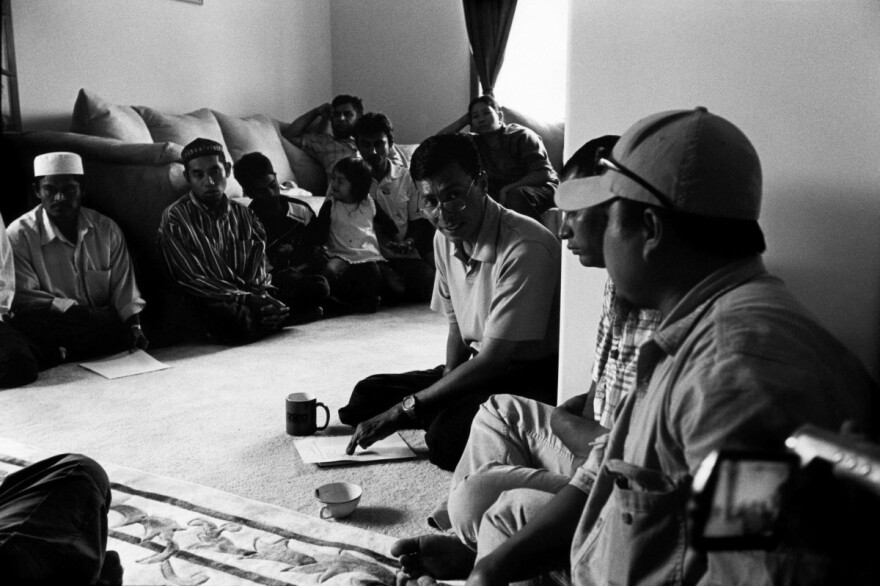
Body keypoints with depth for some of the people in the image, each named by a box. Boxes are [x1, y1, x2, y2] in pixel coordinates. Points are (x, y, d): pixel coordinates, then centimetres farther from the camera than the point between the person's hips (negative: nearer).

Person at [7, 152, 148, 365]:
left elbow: (124, 287, 5)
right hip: (53, 325, -3)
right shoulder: (19, 235, -2)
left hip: (102, 320, 3)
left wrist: (134, 325, -12)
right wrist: (71, 308, -21)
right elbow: (23, 296, -8)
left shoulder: (107, 229, 7)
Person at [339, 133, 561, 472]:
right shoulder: (445, 239, 1)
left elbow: (493, 360, -25)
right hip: (481, 367, 8)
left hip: (535, 377, -8)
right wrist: (448, 378, -9)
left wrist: (404, 410, -21)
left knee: (449, 437, -32)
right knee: (369, 394, -1)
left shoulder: (525, 248, -26)